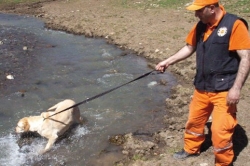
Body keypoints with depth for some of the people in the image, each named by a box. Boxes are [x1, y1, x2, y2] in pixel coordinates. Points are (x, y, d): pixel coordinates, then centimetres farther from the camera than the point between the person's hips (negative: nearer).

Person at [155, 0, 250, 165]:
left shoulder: (234, 24, -17)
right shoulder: (201, 26, 4)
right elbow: (189, 48, 17)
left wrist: (236, 88, -22)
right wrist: (168, 61, 9)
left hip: (224, 90, -7)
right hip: (202, 87, 7)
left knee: (220, 130, -7)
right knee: (194, 120, 20)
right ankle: (191, 149, 44)